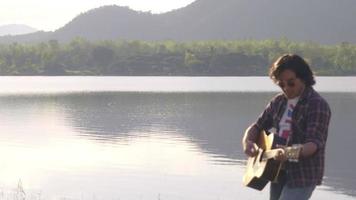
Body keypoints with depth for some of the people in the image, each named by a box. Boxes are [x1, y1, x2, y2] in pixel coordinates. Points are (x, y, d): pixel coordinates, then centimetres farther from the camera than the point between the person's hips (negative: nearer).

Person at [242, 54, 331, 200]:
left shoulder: (317, 105, -14)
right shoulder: (279, 102, 9)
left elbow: (314, 143, -23)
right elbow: (257, 126, 15)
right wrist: (247, 141, -8)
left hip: (303, 176, -8)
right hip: (278, 172, 8)